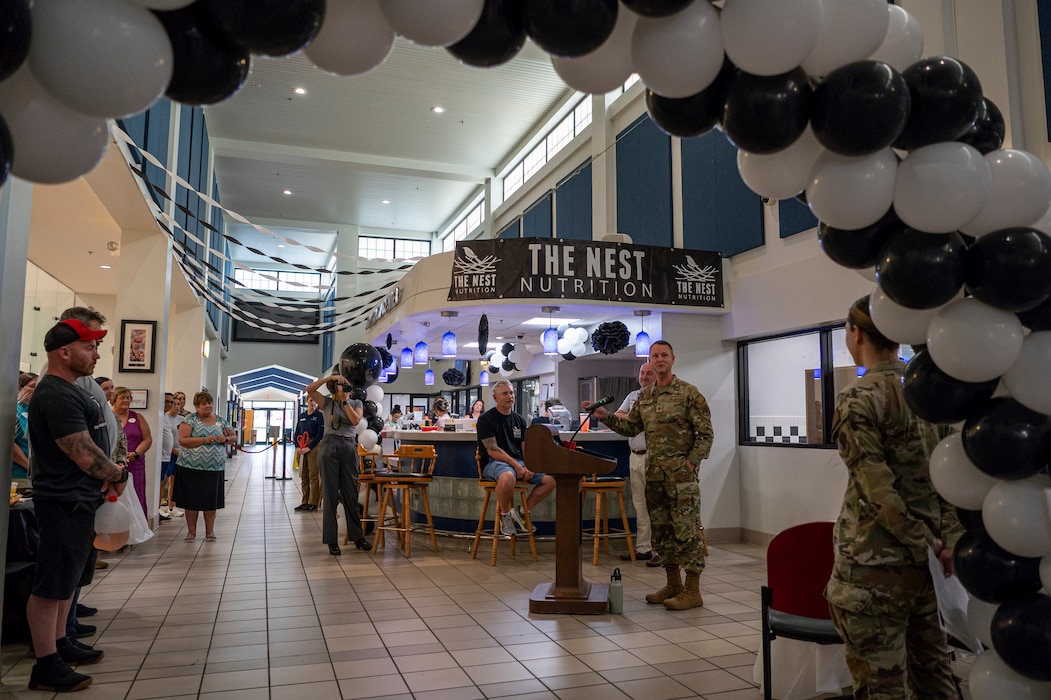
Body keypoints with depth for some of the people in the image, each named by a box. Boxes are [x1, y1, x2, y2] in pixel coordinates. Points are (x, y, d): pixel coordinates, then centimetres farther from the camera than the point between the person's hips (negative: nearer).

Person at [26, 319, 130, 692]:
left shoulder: (70, 390, 13)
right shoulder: (56, 395, -20)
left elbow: (93, 444, 21)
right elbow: (84, 455, -23)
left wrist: (107, 475, 7)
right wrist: (118, 474, -7)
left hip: (80, 500, 11)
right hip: (63, 503, -11)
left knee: (67, 579, 20)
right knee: (51, 585, -2)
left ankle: (60, 643, 33)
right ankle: (46, 665, 7)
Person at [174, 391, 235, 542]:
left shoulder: (220, 421, 10)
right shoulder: (190, 420, -1)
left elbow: (233, 437, 15)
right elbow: (182, 440, -11)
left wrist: (225, 439, -7)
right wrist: (205, 440, -19)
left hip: (215, 468, 2)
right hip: (192, 467, -2)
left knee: (212, 501, 6)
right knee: (192, 500, 5)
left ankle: (210, 531, 18)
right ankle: (191, 532, 19)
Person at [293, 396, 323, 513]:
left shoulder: (319, 415, -2)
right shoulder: (302, 416, 14)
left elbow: (320, 434, -9)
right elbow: (297, 432, 16)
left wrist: (309, 447, -13)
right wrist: (297, 446, 1)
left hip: (313, 446, -6)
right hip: (302, 448, 6)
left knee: (313, 475, -5)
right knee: (303, 475, 8)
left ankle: (313, 503, -1)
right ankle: (304, 502, 15)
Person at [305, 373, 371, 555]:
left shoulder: (356, 403, 11)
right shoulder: (327, 402, 5)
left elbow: (356, 420, -7)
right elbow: (309, 389, -11)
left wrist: (345, 401, -8)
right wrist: (329, 377, -13)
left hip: (350, 448, 2)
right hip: (329, 446, -2)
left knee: (350, 494, 8)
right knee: (330, 494, 0)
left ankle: (357, 536, 17)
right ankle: (331, 540, 7)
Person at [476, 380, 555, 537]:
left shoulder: (519, 420, 17)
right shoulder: (486, 419, -2)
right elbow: (492, 450, -12)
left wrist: (528, 467, -8)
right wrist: (516, 465, -21)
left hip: (519, 462, 6)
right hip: (494, 463, -6)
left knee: (550, 480, -11)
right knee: (508, 477, -41)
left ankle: (522, 511, 6)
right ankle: (504, 515, -12)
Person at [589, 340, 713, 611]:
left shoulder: (688, 392, -6)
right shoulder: (643, 396, 12)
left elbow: (705, 433, -7)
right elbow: (630, 428, 14)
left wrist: (691, 463, -14)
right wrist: (605, 416, 1)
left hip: (681, 472, -6)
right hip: (654, 473, 7)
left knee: (686, 528, -4)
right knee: (661, 529, 11)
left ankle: (692, 590, 5)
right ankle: (673, 585, 23)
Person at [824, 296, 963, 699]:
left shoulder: (858, 399, -15)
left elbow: (879, 491, -19)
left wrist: (927, 545, -9)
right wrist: (949, 540, 1)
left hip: (875, 564, -7)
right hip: (927, 560, 7)